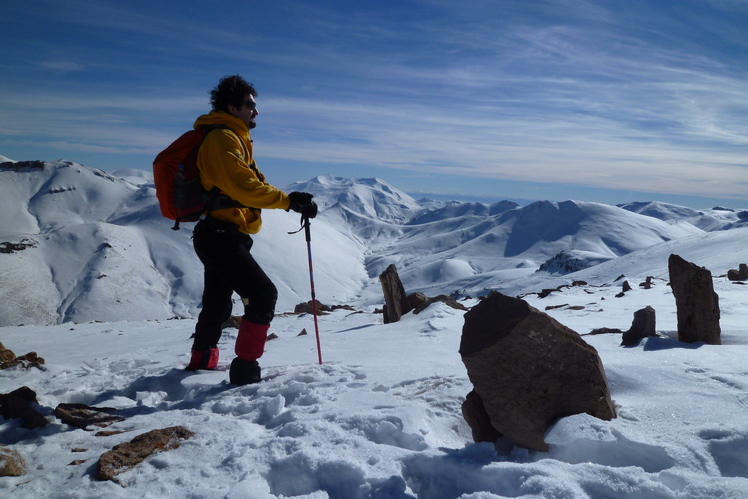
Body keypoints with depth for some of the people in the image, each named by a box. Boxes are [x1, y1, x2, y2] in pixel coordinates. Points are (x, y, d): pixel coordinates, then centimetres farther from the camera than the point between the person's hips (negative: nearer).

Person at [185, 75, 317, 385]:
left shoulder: (234, 139, 21)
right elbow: (245, 188, -24)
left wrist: (293, 201, 8)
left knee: (218, 302, 21)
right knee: (263, 294, -15)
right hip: (221, 236, -11)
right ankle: (245, 368, -12)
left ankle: (201, 362, 37)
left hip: (219, 236, 11)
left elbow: (250, 185, 18)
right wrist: (289, 201, -25)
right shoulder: (223, 139, -12)